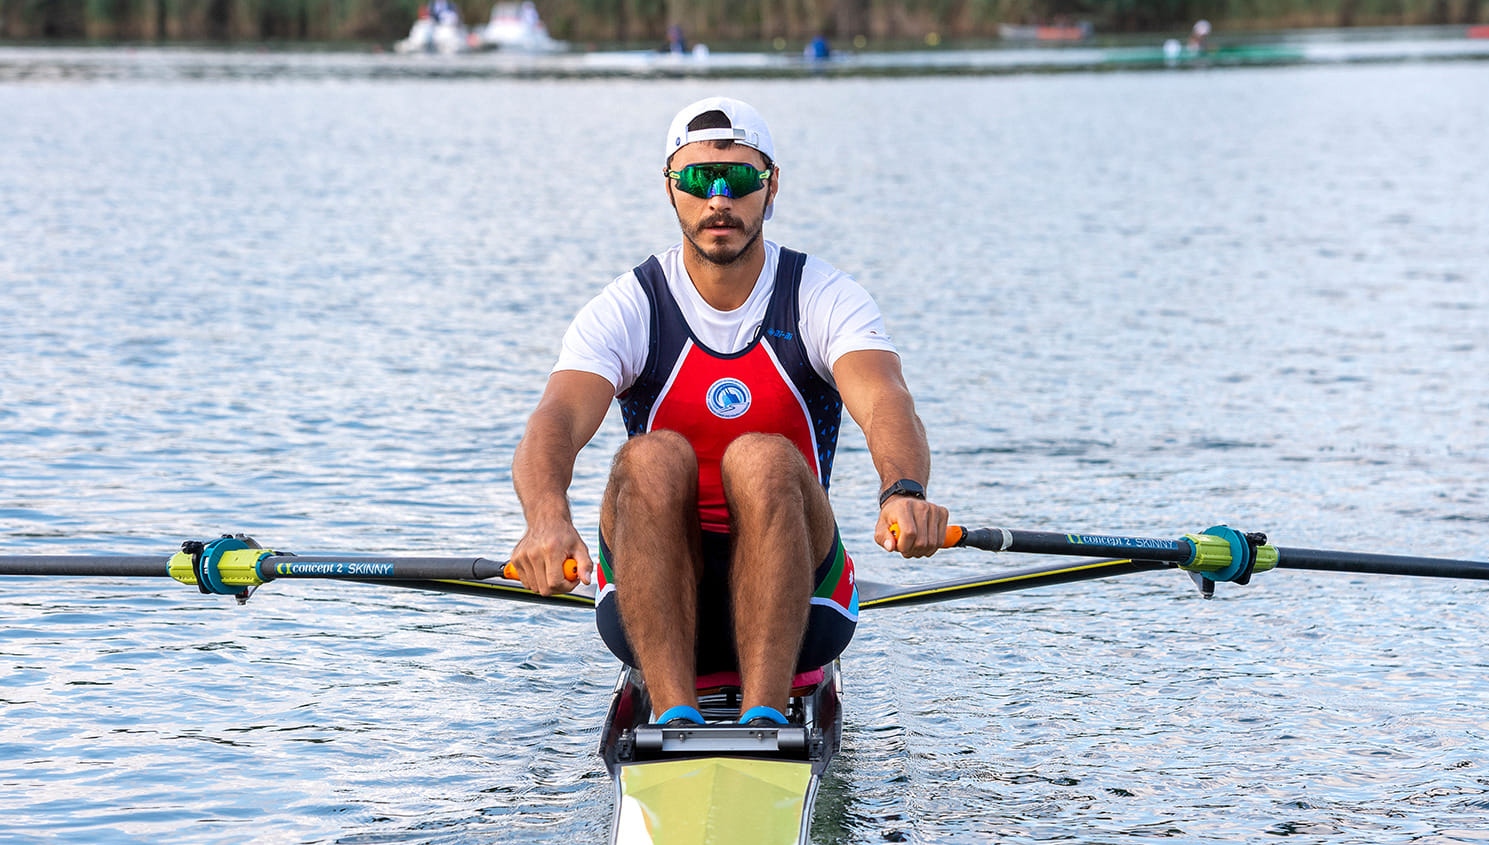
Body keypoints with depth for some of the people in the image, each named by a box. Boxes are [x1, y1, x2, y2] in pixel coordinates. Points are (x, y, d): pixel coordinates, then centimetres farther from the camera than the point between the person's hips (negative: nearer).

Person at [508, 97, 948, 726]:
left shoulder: (825, 301, -2)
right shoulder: (625, 313, -2)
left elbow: (885, 403, -23)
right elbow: (554, 422, -21)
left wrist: (903, 492, -47)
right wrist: (548, 518, -45)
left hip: (795, 602, -1)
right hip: (650, 605, 1)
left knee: (764, 460, -30)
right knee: (652, 458, -28)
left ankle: (764, 714, -41)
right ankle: (674, 713, -39)